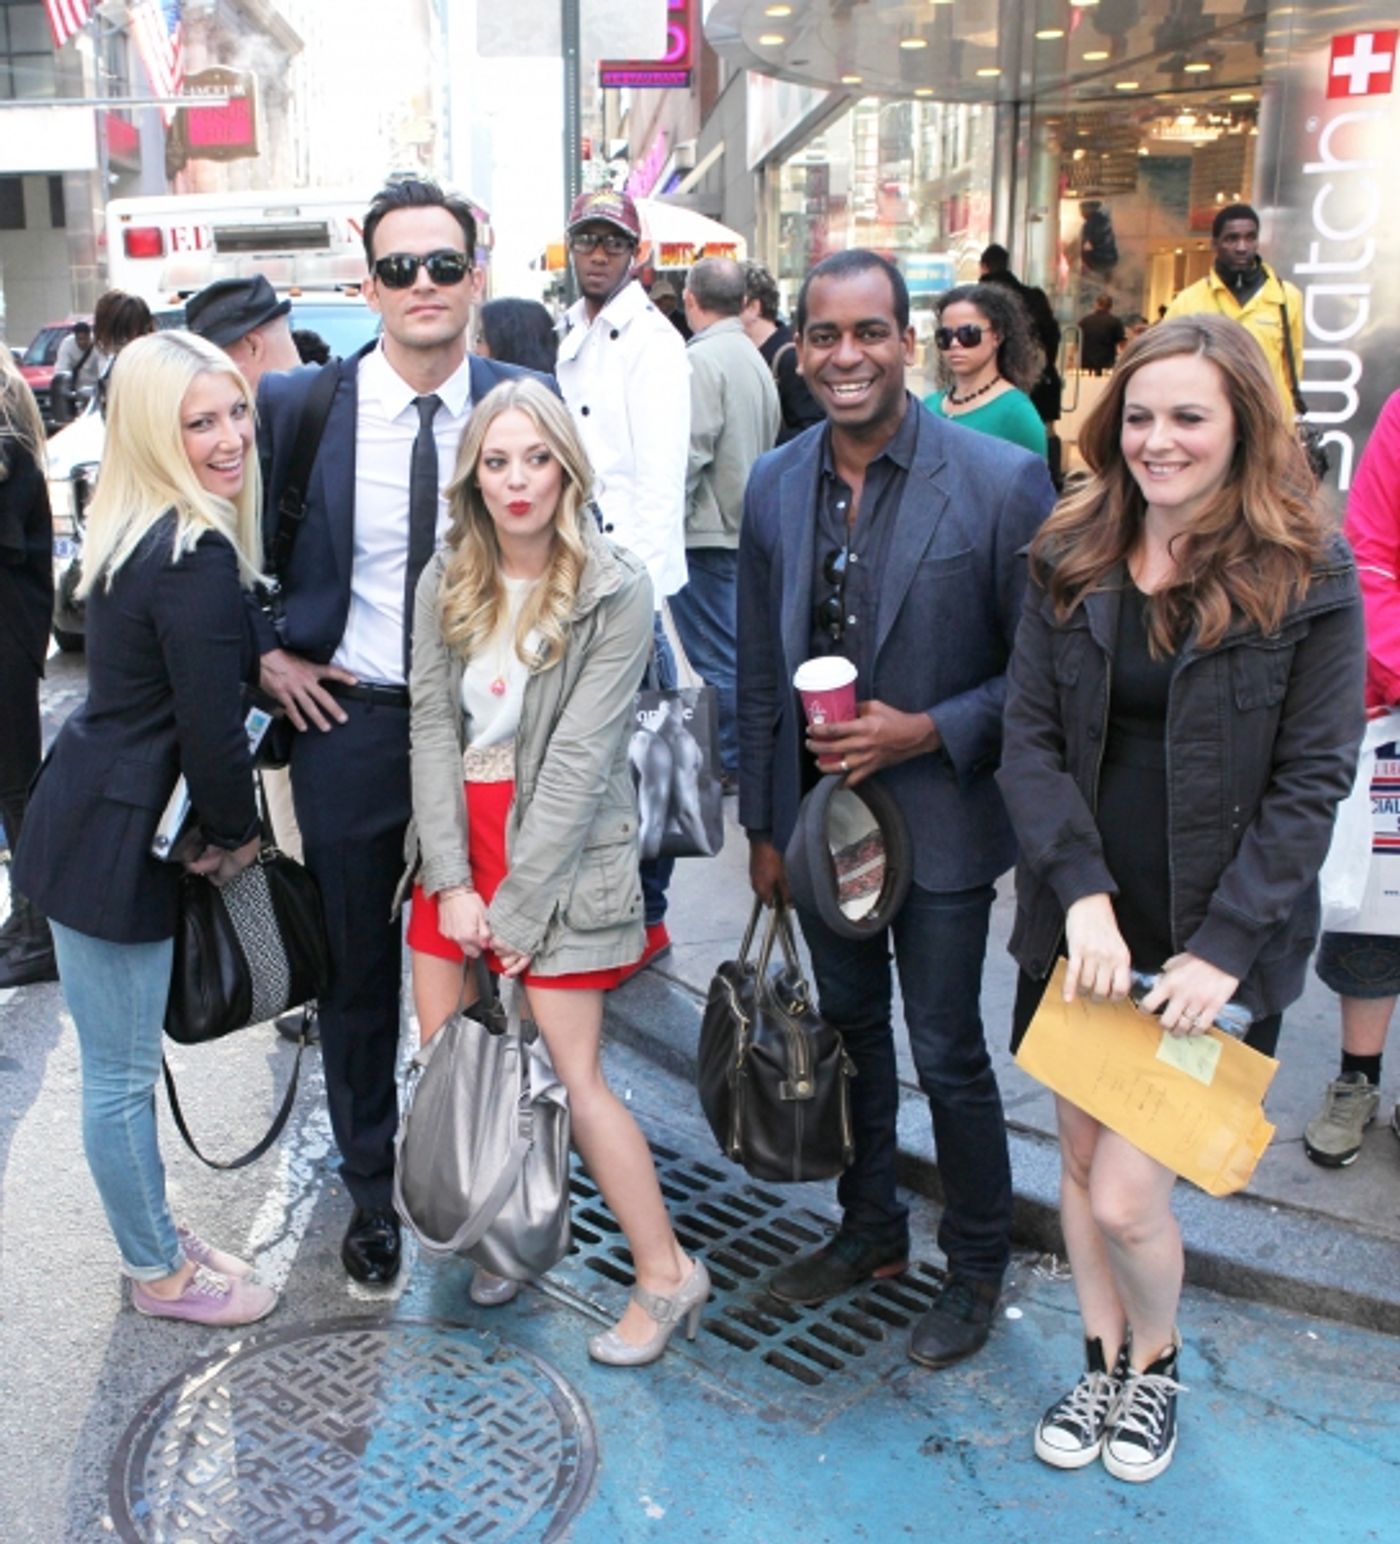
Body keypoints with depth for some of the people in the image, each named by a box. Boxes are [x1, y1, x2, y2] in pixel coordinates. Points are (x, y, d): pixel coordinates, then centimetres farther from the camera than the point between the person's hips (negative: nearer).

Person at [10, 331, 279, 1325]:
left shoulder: (149, 534, 7)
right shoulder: (197, 557, -23)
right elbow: (211, 724, -20)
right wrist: (239, 834, -5)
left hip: (97, 821, 10)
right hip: (113, 843, -10)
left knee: (122, 1065, 22)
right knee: (123, 1074, 8)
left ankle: (158, 1238, 38)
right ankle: (161, 1274, 26)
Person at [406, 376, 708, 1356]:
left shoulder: (616, 589, -10)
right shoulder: (446, 582, 5)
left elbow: (580, 755, -14)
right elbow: (433, 728, 1)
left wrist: (517, 904, -14)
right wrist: (451, 879, -8)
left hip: (561, 851, -5)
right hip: (461, 841, 5)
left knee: (573, 1073, -4)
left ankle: (667, 1273, 11)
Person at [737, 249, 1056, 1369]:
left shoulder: (1002, 480, -15)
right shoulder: (775, 485, 0)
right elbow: (760, 675, 6)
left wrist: (925, 731, -21)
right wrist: (763, 826, 8)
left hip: (938, 822, -4)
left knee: (947, 1056, 7)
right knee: (851, 1033, 19)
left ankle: (978, 1266, 31)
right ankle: (871, 1231, 41)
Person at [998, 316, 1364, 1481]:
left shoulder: (1308, 576, -8)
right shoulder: (1072, 561, 2)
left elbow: (1312, 781, -9)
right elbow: (1030, 739, -3)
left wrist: (1225, 945, -15)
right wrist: (1082, 892, -15)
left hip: (1210, 942, -4)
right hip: (1084, 927, 4)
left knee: (1127, 1194, -3)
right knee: (1081, 1159, 16)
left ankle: (1157, 1363, 30)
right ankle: (1103, 1363, 40)